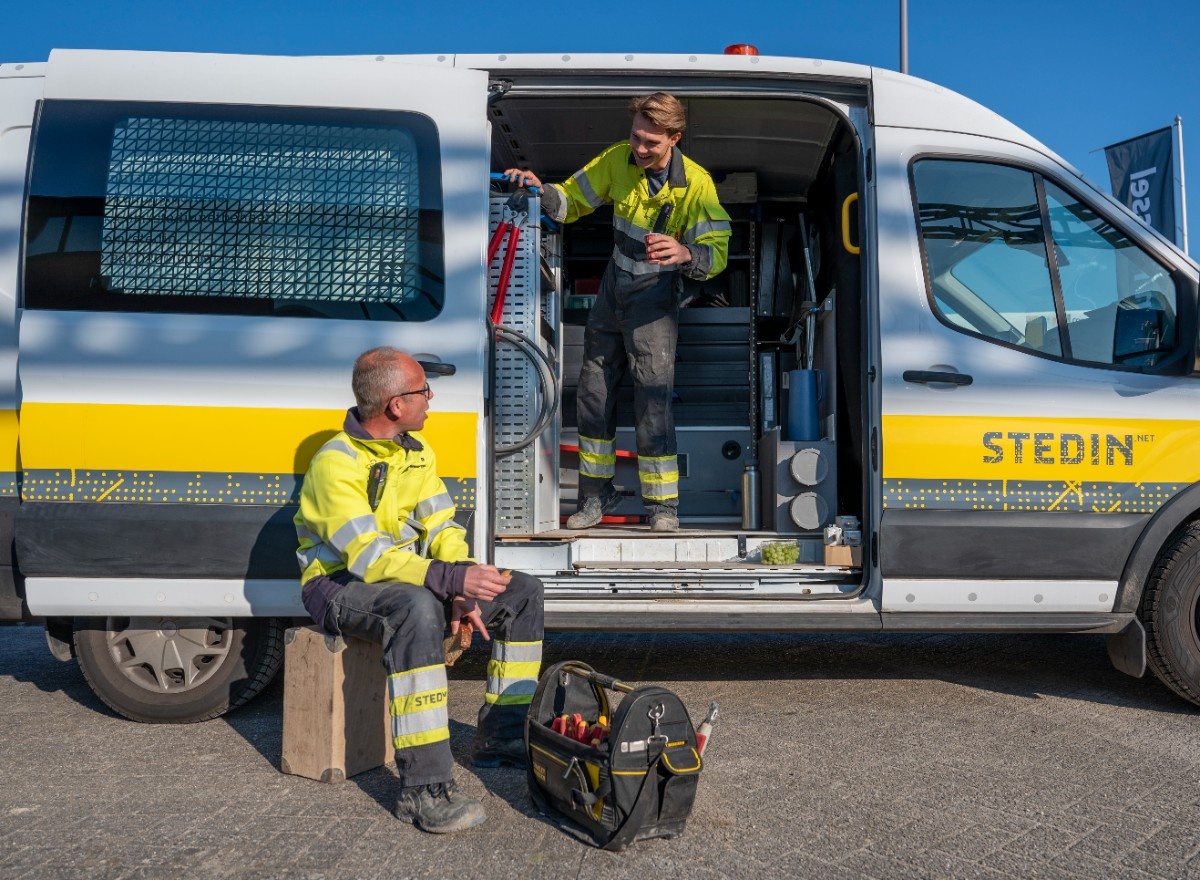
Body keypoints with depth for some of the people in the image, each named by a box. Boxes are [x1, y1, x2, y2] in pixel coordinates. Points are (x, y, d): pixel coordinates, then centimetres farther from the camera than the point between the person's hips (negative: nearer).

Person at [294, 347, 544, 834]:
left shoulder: (417, 450, 4)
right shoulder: (337, 463, -22)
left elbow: (442, 528, 2)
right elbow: (368, 558, -31)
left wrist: (462, 594, -15)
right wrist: (454, 579, -41)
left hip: (407, 573, 8)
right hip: (339, 585, -8)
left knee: (522, 592, -1)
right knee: (418, 608, -42)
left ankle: (500, 736, 8)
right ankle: (423, 787, -38)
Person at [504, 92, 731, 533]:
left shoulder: (695, 183, -18)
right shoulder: (617, 159, -6)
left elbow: (716, 251, -23)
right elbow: (572, 201, 4)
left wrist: (684, 253, -45)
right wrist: (540, 191, -17)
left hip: (654, 297, -5)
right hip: (613, 288, 5)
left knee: (653, 400, -11)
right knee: (593, 393, 9)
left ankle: (664, 505, 2)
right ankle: (597, 493, 23)